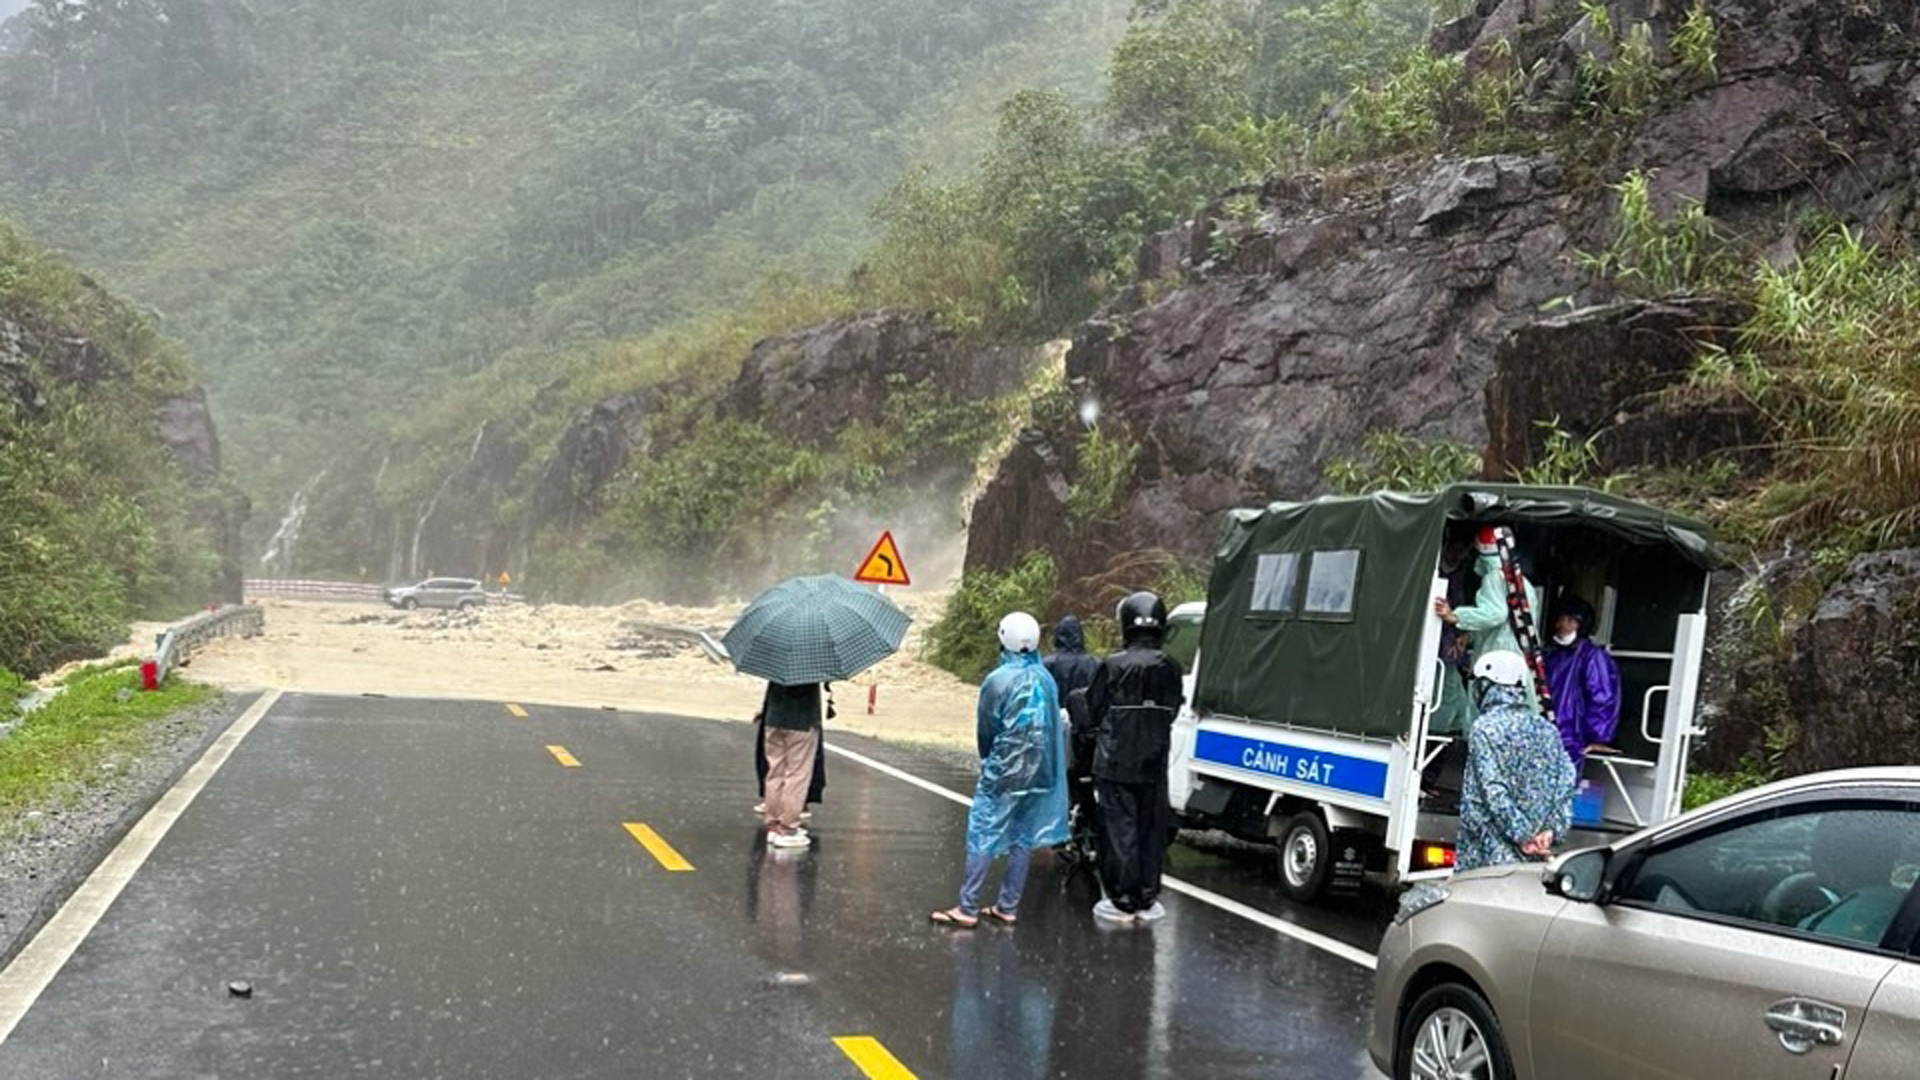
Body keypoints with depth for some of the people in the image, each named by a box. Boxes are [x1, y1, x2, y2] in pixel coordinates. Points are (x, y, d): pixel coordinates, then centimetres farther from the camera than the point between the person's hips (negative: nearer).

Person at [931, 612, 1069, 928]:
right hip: (1038, 772, 5)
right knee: (1023, 838, 11)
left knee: (983, 837, 0)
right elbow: (1053, 726, 6)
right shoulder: (1046, 680, 1)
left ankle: (967, 908, 1)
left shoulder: (998, 680, -14)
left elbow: (984, 730, -4)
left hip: (1002, 772, -5)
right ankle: (1007, 906, 16)